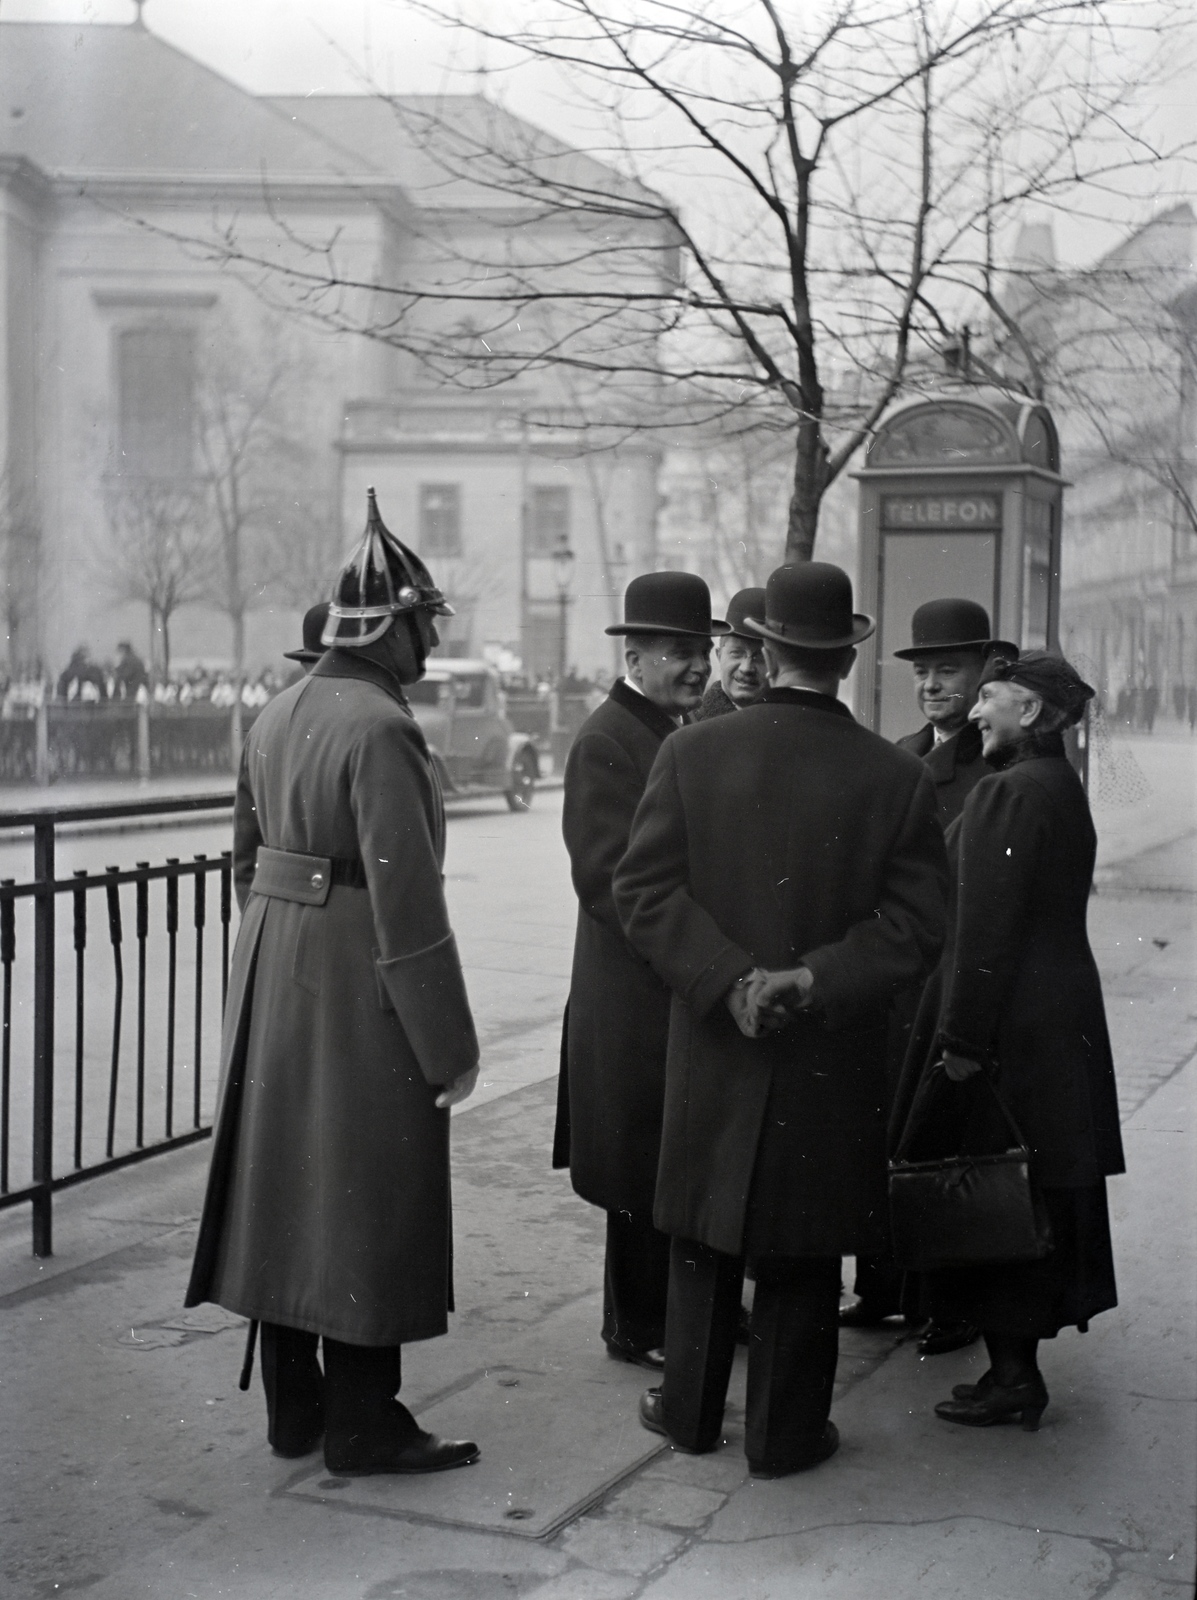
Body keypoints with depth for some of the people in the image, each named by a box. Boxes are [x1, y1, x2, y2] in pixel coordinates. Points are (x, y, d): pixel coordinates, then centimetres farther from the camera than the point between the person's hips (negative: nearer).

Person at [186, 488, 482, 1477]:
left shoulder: (279, 717, 8)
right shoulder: (382, 731, -19)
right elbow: (407, 901, -22)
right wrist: (449, 1047, -18)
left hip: (275, 982, 9)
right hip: (359, 995, -9)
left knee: (287, 1188, 15)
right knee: (368, 1204, 2)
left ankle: (294, 1409, 26)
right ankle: (363, 1427, 12)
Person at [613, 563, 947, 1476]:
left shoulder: (691, 754, -7)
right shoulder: (899, 779, -8)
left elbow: (646, 892, -11)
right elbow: (915, 927, -12)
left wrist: (730, 980, -14)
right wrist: (813, 981, -14)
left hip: (711, 1044, 1)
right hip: (836, 1060, -1)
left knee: (706, 1236, 17)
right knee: (803, 1254, 11)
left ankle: (691, 1412, 30)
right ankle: (785, 1434, 21)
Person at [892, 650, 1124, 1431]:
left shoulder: (1011, 792, -18)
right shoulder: (1061, 787, 12)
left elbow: (987, 928, -21)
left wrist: (961, 1042, -19)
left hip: (1011, 1025, -10)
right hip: (1064, 1010, 10)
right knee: (1038, 1188, 15)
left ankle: (1013, 1373, 9)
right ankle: (1019, 1366, 26)